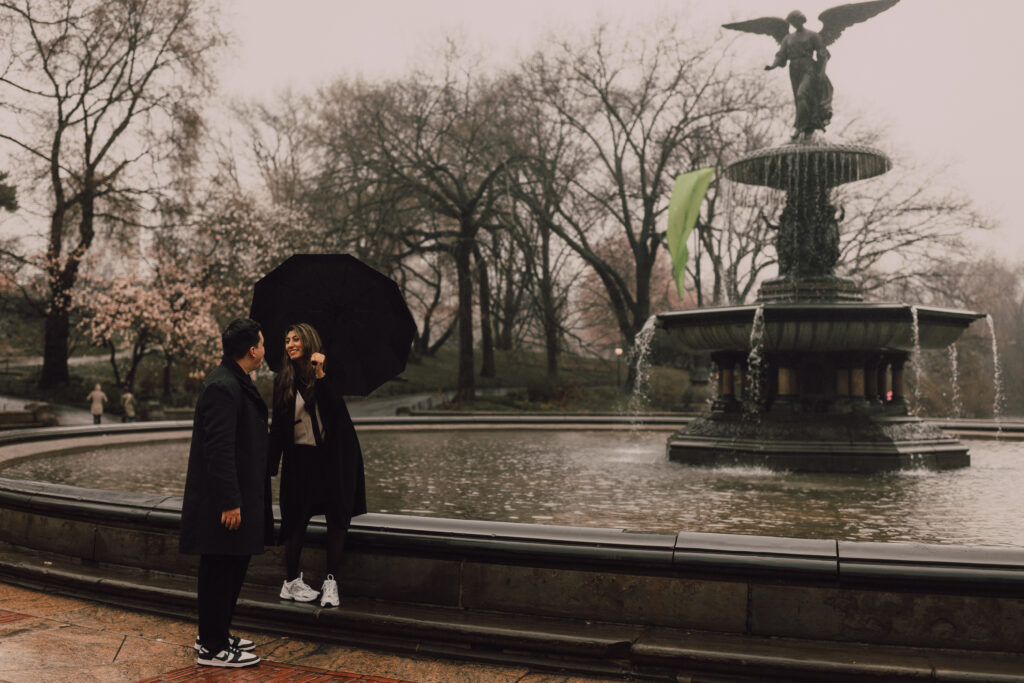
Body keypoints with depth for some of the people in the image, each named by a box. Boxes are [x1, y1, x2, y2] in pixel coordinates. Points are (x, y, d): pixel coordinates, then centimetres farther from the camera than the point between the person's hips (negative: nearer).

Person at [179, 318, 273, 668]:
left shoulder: (236, 383, 13)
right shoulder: (222, 387, -20)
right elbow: (219, 449, -24)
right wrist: (229, 502, -23)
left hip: (240, 494, 10)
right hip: (222, 499, -10)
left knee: (232, 569, 19)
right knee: (219, 572, 1)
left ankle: (216, 634, 32)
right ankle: (212, 648, 12)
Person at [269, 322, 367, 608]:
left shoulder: (328, 373, -1)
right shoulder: (284, 381, 4)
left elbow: (334, 408, -17)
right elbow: (278, 426, 6)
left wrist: (320, 375, -25)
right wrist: (272, 463, 3)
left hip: (335, 456, -1)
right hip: (301, 456, 1)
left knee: (336, 516, -2)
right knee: (298, 518, 3)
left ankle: (332, 582, 6)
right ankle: (291, 581, 17)